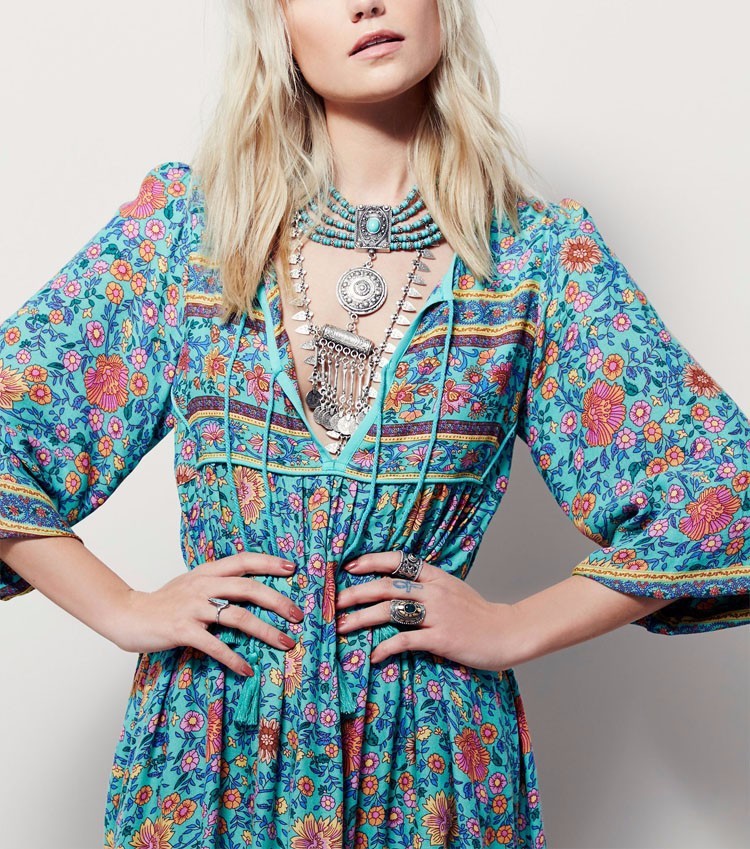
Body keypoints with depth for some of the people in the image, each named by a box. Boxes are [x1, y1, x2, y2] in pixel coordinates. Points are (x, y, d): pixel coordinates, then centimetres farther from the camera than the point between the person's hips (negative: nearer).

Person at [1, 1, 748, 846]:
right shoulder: (187, 219, -2)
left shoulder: (540, 254, -4)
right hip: (210, 740, 1)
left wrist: (515, 628, -8)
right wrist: (123, 610, -7)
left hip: (429, 748, 0)